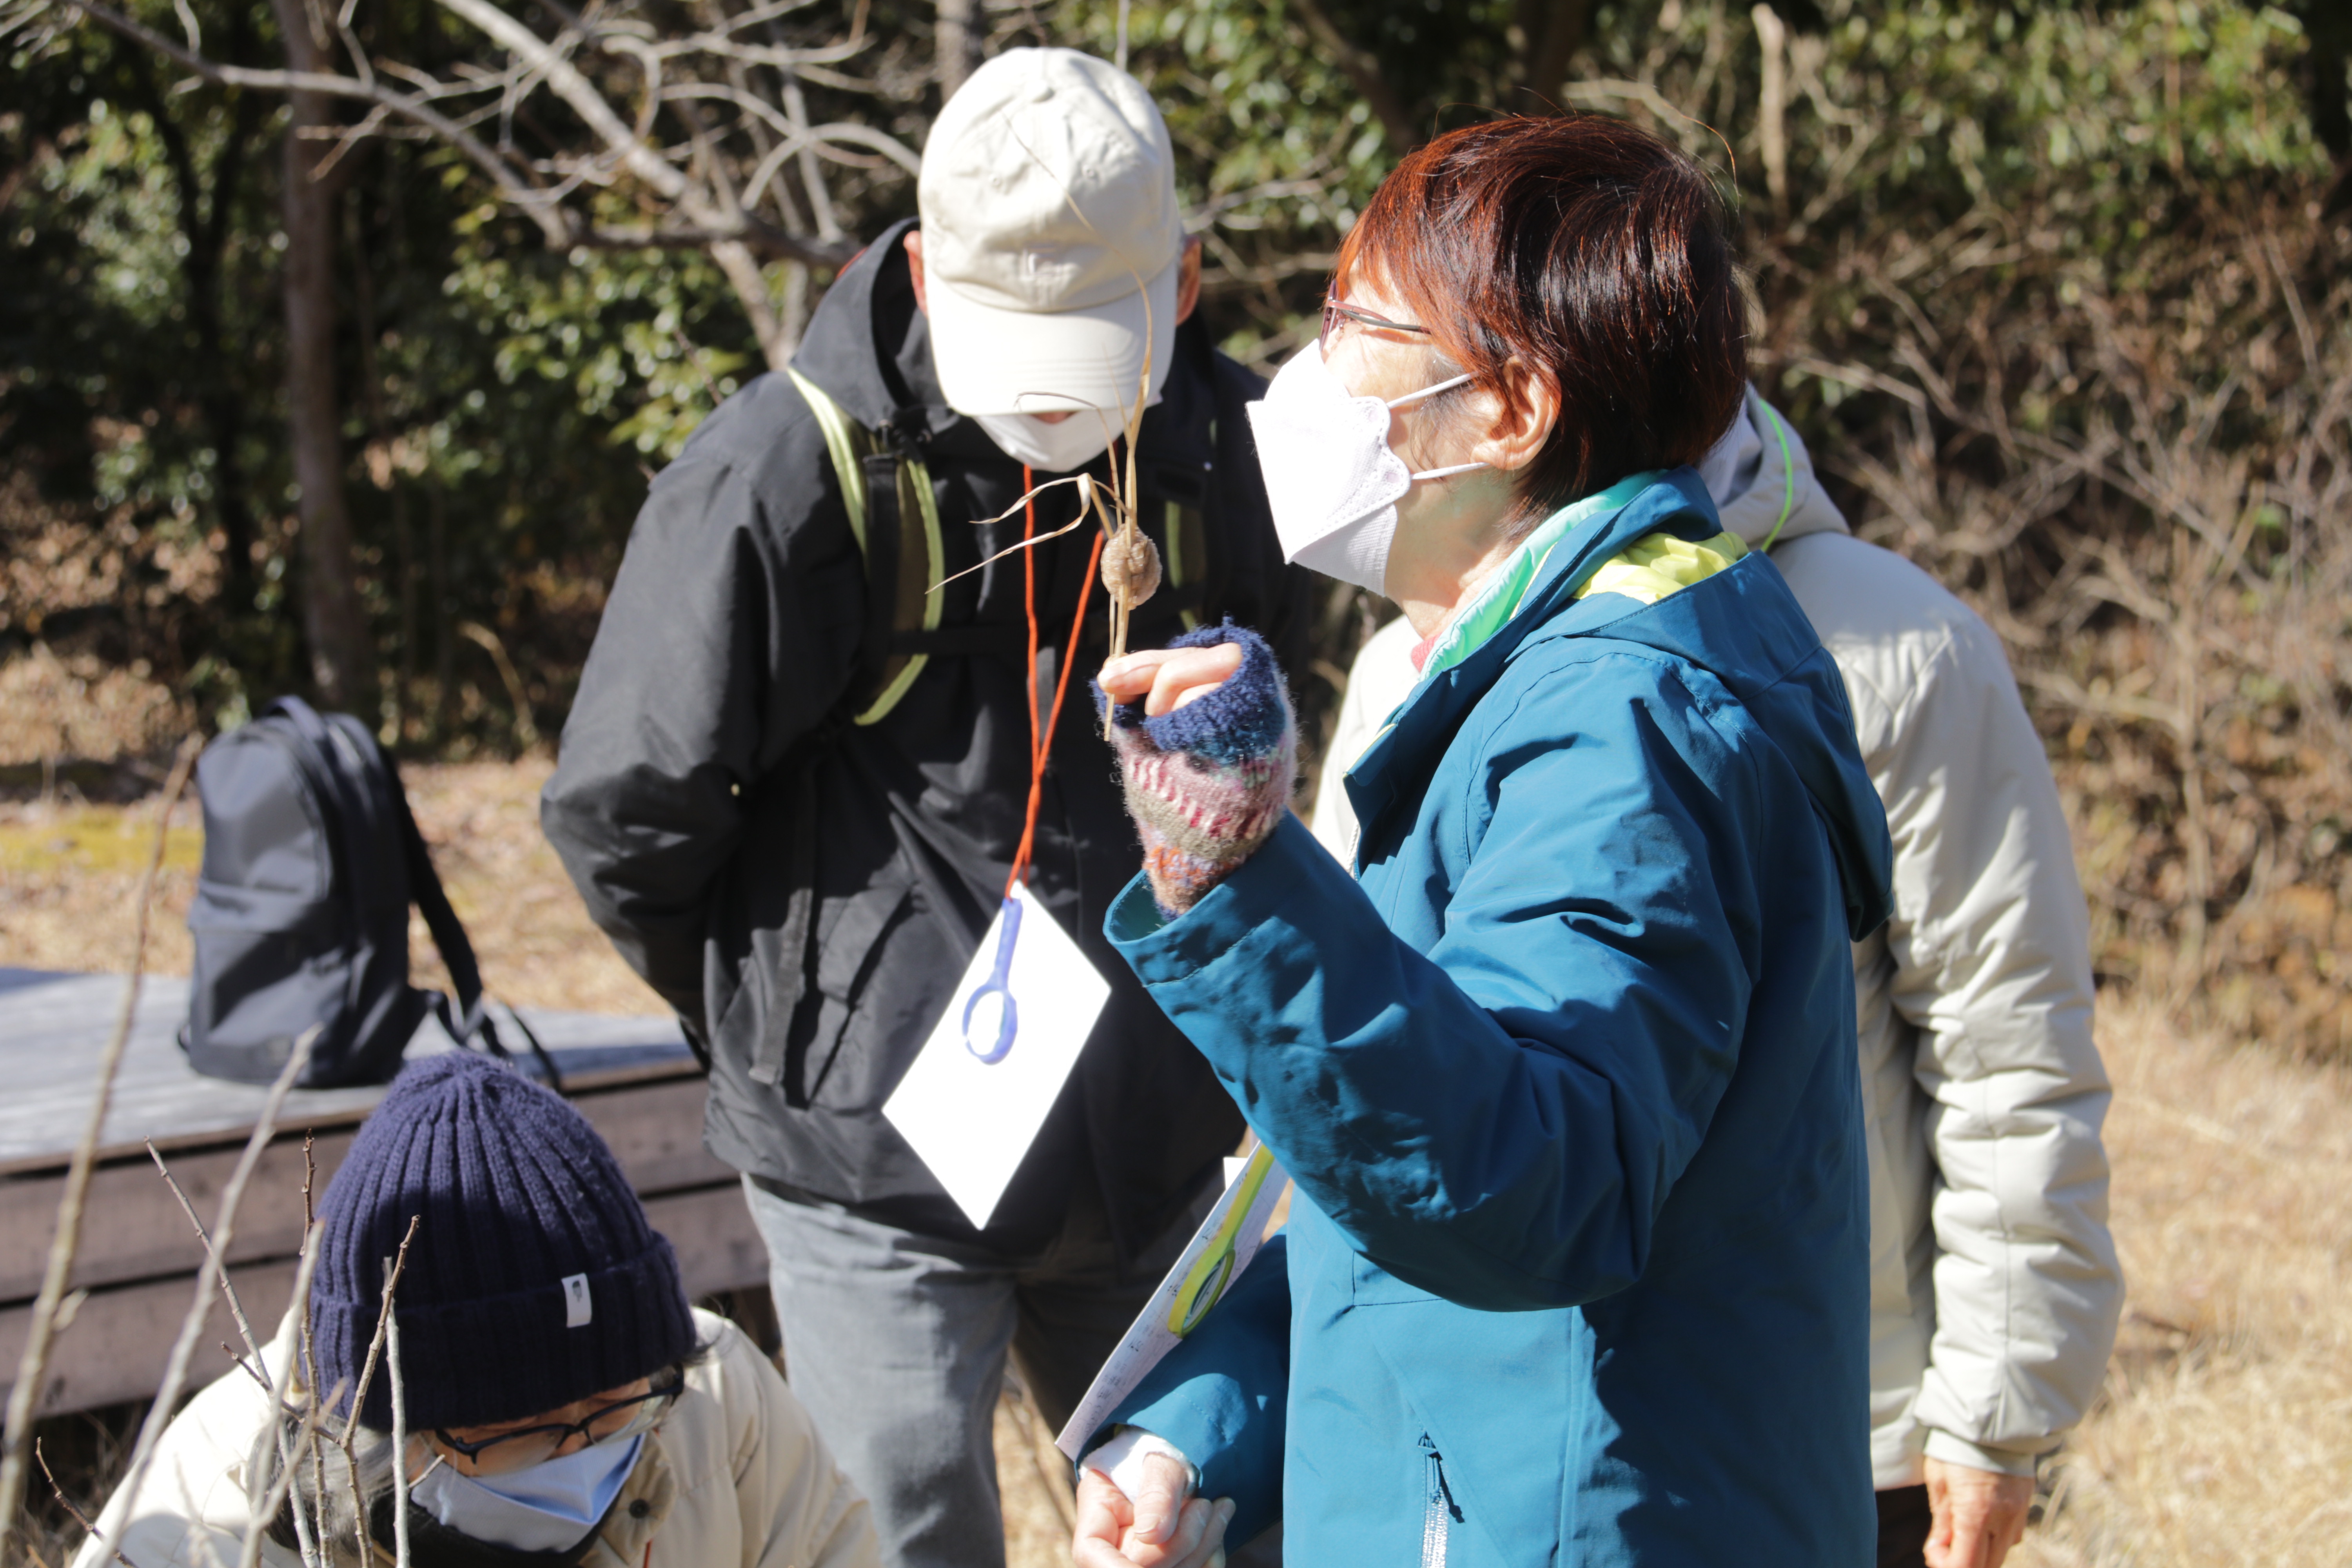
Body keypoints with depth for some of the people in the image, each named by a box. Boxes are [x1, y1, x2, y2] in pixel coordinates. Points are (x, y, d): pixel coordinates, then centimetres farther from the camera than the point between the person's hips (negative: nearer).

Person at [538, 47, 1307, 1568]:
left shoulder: (1227, 448, -1)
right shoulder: (779, 475, -16)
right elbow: (623, 813, -7)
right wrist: (792, 1019, 6)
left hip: (1151, 1144, 5)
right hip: (880, 1156, -5)